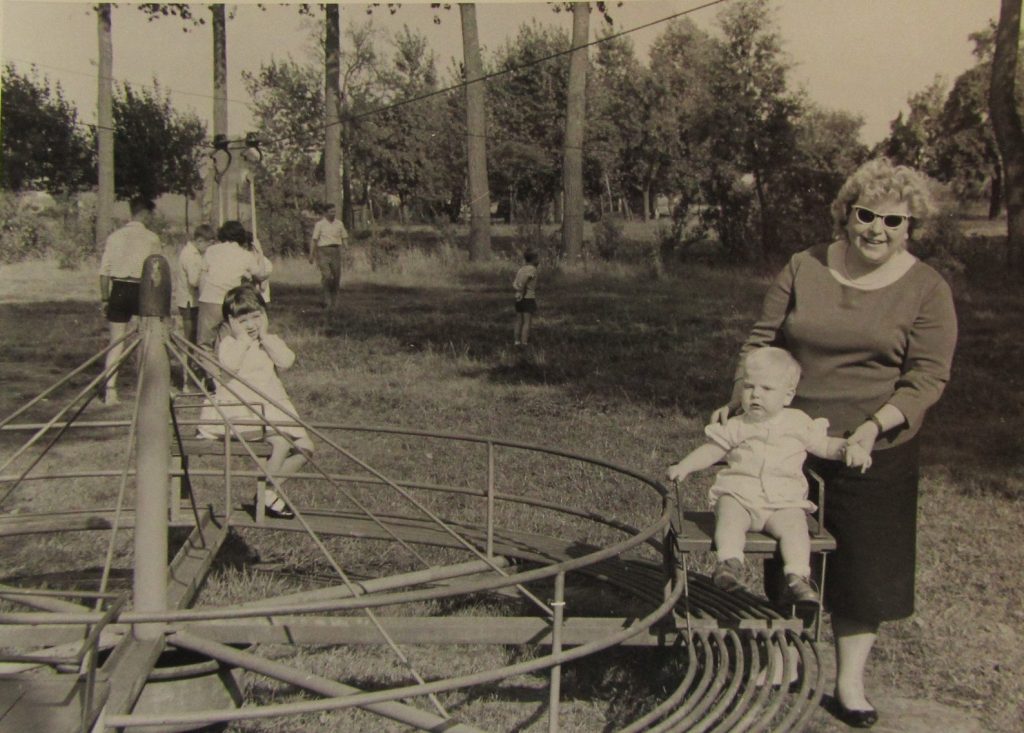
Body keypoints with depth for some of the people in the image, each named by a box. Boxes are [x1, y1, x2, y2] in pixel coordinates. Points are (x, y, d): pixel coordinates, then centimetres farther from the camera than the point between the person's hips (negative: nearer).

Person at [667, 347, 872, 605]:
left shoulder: (798, 423, 13)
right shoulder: (737, 426, 13)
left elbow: (825, 445, 19)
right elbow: (711, 449, 17)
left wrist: (849, 449, 0)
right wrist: (684, 466, 4)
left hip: (784, 500, 0)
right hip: (738, 496, 0)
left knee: (794, 525, -28)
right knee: (729, 517, -32)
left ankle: (797, 578, -33)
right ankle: (729, 561, -43)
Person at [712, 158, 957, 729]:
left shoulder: (927, 290, -3)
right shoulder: (804, 269, 2)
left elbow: (928, 376, -8)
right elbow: (763, 340, 6)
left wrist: (877, 424, -21)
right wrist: (741, 399, -7)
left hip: (875, 451, -2)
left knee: (863, 563, 5)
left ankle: (850, 683, 19)